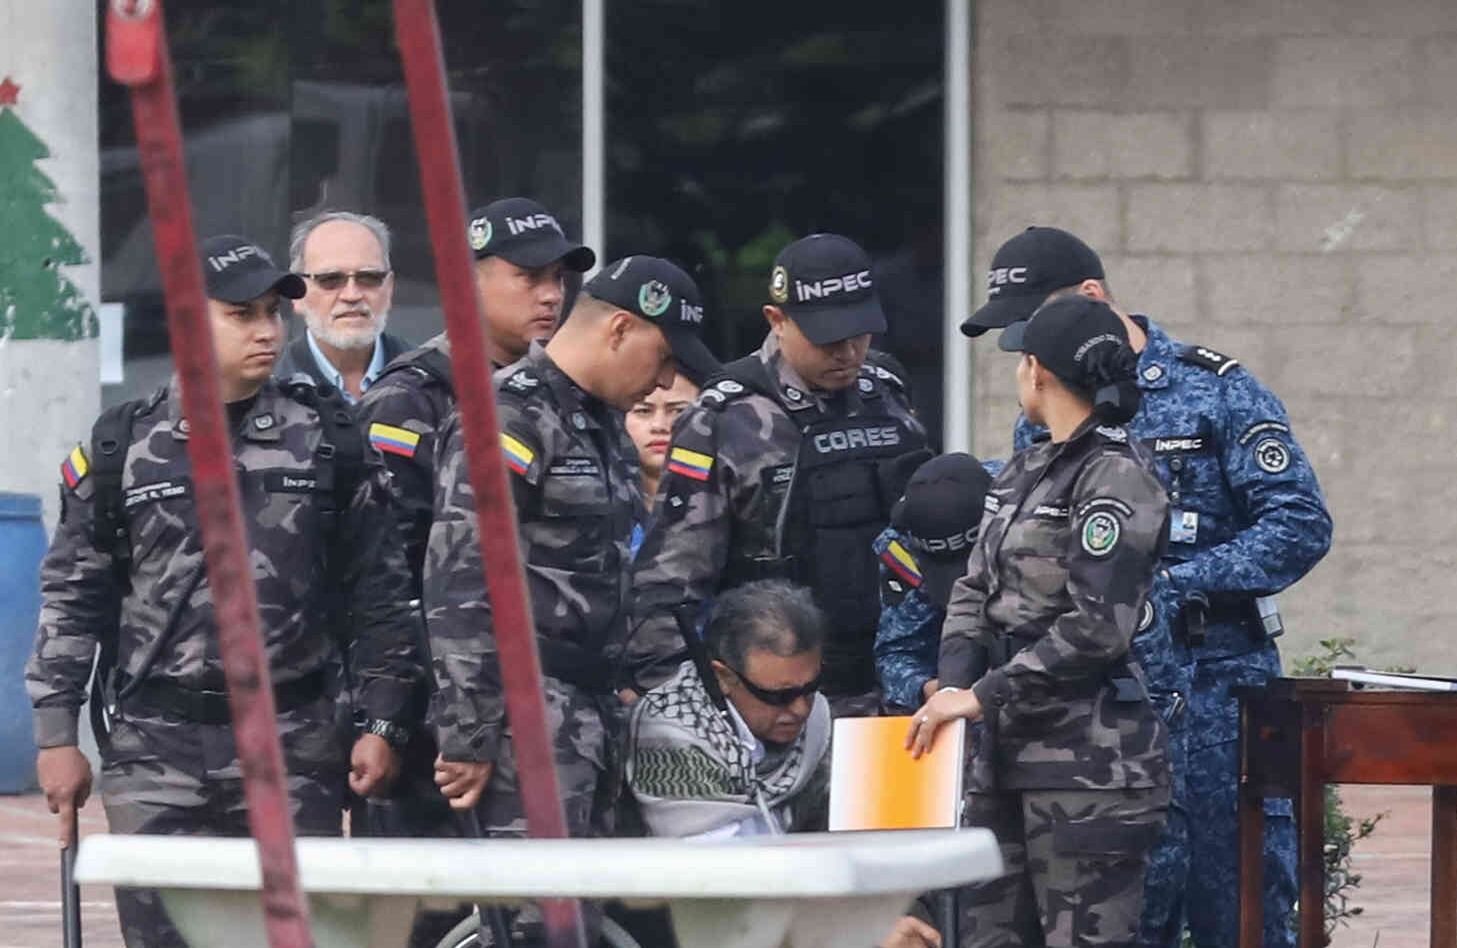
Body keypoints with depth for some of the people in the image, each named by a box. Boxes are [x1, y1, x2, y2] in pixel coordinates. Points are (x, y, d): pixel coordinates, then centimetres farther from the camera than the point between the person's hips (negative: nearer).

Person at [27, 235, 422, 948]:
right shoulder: (124, 447, 5)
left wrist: (381, 723, 3)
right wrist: (56, 734, 4)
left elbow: (380, 590, 9)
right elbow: (73, 595, 9)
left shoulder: (327, 439, 6)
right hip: (154, 751, 0)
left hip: (292, 752, 0)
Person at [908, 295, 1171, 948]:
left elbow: (1095, 626, -19)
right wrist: (954, 685, -2)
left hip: (1088, 760, -9)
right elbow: (975, 591, 17)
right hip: (1010, 749, 9)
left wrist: (983, 696, -16)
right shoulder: (1024, 473, 16)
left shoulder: (1116, 477, -12)